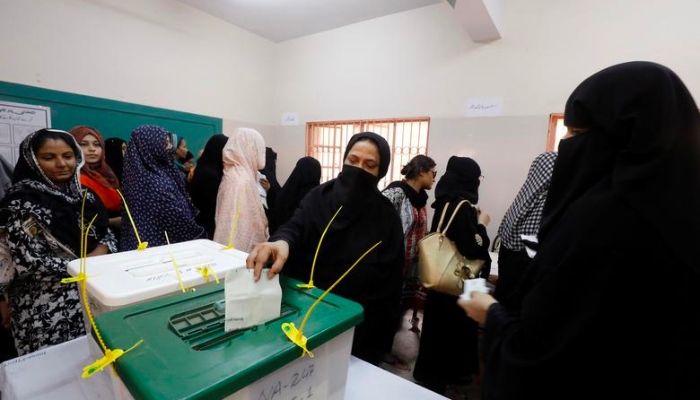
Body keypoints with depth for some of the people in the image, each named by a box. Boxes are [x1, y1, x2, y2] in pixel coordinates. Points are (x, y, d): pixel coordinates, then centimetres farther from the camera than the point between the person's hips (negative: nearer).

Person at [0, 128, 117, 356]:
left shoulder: (84, 195, 6)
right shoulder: (23, 202, -12)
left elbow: (107, 235, 7)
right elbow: (31, 263, -16)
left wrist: (99, 252, -13)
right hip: (49, 308, -5)